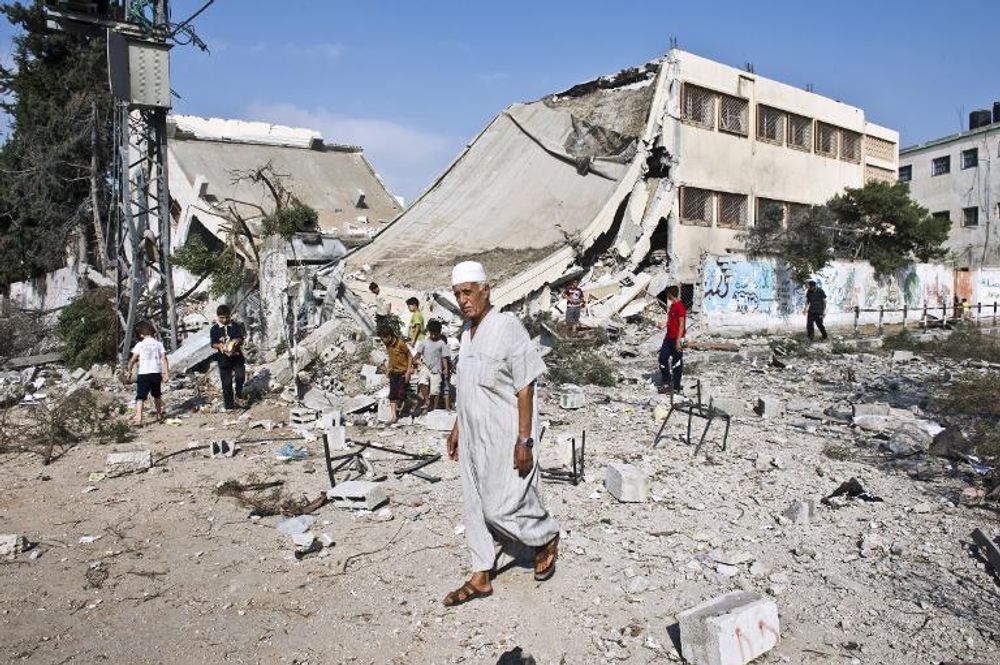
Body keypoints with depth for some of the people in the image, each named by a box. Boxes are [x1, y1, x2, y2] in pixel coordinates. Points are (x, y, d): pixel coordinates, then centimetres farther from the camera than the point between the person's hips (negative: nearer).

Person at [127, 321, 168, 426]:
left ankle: (138, 419, -17)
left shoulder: (140, 345, 1)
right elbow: (164, 359, -2)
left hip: (143, 374, -2)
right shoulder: (159, 344, 5)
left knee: (140, 397, -4)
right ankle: (159, 415, 36)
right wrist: (166, 373, -2)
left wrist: (129, 373, 12)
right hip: (156, 373, 3)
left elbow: (133, 360, 0)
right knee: (157, 395, 21)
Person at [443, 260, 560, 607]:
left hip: (504, 439, -8)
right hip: (474, 437, 8)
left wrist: (524, 441, -20)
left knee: (500, 507, -3)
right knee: (476, 507, 13)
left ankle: (547, 537, 25)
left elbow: (525, 388, -17)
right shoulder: (468, 330, 9)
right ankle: (480, 578, 26)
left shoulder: (507, 327, -16)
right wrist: (457, 427, 20)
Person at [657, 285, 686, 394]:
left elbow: (682, 325, -18)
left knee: (677, 362, 1)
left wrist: (678, 340, -21)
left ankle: (677, 387, 9)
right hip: (669, 337, 9)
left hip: (676, 339, -9)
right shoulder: (672, 305, 13)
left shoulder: (680, 306, -16)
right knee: (662, 359, 7)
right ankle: (666, 382, 19)